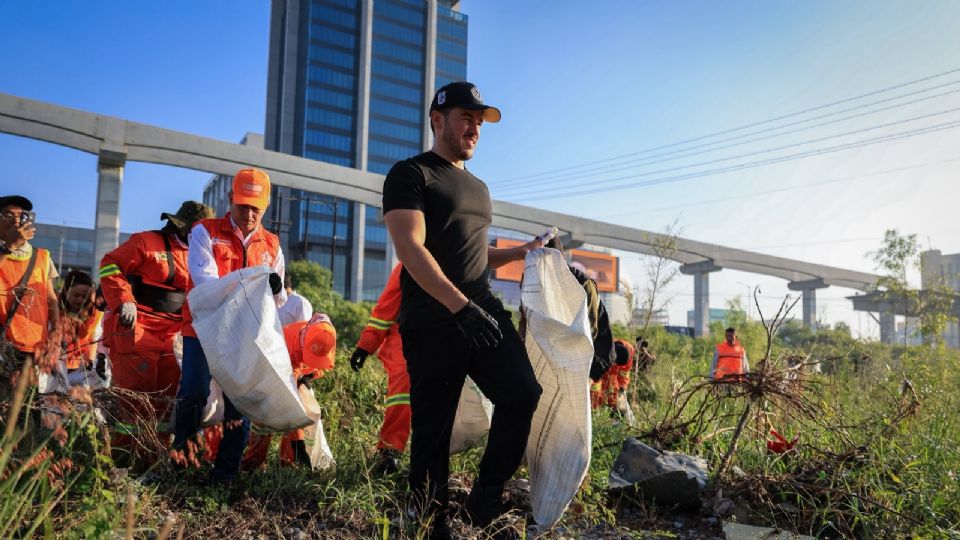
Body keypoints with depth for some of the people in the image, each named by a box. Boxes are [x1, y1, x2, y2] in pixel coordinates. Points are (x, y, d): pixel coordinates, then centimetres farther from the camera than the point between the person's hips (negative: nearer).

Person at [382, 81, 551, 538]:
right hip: (432, 324, -6)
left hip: (485, 312, 7)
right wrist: (461, 306, -23)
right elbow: (411, 250, -15)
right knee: (432, 431, -1)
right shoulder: (410, 174, -1)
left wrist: (524, 250, 20)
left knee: (523, 393, -10)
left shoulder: (478, 188, 23)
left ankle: (485, 501, 9)